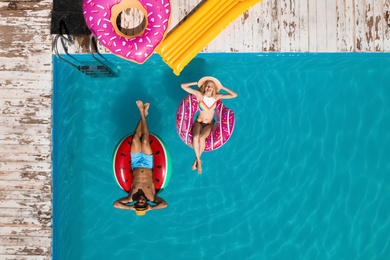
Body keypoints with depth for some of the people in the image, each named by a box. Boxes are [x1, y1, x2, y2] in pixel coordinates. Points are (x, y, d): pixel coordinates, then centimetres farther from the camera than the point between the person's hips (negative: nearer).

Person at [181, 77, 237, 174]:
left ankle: (197, 159, -9)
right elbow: (183, 86, -11)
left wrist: (222, 87, -6)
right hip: (199, 122, 0)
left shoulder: (216, 97, -8)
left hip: (209, 124, 0)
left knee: (202, 138, -31)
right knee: (195, 137, -32)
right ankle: (198, 160, -14)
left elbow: (234, 95, -7)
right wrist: (197, 83, -8)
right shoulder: (200, 95, -11)